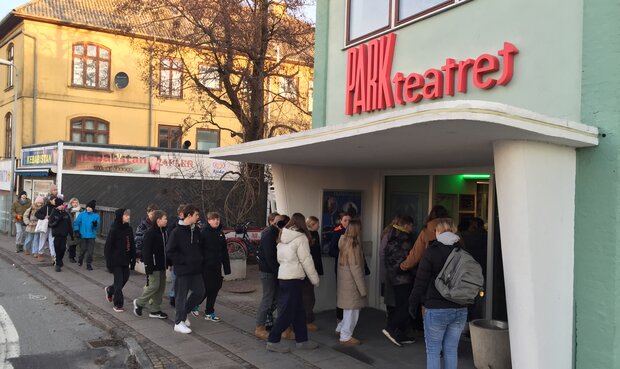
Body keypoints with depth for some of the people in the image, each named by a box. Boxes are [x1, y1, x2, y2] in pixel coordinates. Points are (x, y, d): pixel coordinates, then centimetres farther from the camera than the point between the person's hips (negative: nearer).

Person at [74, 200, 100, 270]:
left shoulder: (96, 216, 0)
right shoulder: (82, 214, 2)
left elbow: (98, 225, -5)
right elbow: (77, 223, 3)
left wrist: (95, 224, -27)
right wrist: (77, 231, -5)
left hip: (91, 236, 0)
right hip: (83, 235, 0)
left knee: (90, 251, -2)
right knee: (83, 249, 8)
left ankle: (89, 264, 8)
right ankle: (80, 260, 34)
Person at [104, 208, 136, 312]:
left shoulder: (129, 229, 4)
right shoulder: (114, 230, -12)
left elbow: (132, 245, 9)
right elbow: (108, 247, -11)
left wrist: (133, 257, 4)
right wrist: (109, 262, -13)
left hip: (125, 260, 6)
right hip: (116, 260, -6)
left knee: (125, 278, 13)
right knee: (119, 281, -3)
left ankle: (110, 290, 41)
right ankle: (118, 304, 8)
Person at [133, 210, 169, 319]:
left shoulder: (164, 232, 11)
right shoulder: (150, 233, -14)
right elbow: (146, 251, -17)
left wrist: (167, 263, 15)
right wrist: (148, 266, -20)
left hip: (162, 265, 8)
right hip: (154, 265, -8)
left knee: (161, 287, 8)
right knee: (154, 286, -9)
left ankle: (155, 310, 16)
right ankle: (139, 303, 12)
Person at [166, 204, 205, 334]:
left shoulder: (196, 230, 8)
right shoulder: (177, 232, -12)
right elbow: (170, 252, -13)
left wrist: (201, 259, 5)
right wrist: (185, 260, -16)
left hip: (196, 269, 7)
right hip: (183, 270, -7)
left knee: (200, 292, 9)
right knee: (182, 295, 1)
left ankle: (183, 312, 28)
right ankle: (179, 322, 13)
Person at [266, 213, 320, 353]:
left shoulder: (283, 237, 9)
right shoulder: (301, 238, -11)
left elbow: (279, 258, 12)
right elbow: (306, 260, -11)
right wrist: (315, 279, -2)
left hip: (283, 277, 8)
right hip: (293, 278, -8)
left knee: (298, 310, 15)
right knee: (287, 312, -2)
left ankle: (302, 340, 21)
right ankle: (273, 341, 1)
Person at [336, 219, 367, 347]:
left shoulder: (344, 242, 6)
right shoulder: (354, 245, -20)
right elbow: (355, 269, -20)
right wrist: (362, 288, -16)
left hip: (345, 281, 9)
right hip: (351, 283, -9)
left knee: (349, 309, 21)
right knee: (352, 310, 2)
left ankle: (341, 329, 32)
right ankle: (346, 337, 10)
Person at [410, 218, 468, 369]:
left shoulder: (431, 251, -8)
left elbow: (421, 281, -8)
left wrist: (413, 303, 2)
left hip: (436, 309, -4)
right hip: (460, 310, 5)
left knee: (433, 351, 5)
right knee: (451, 350, 13)